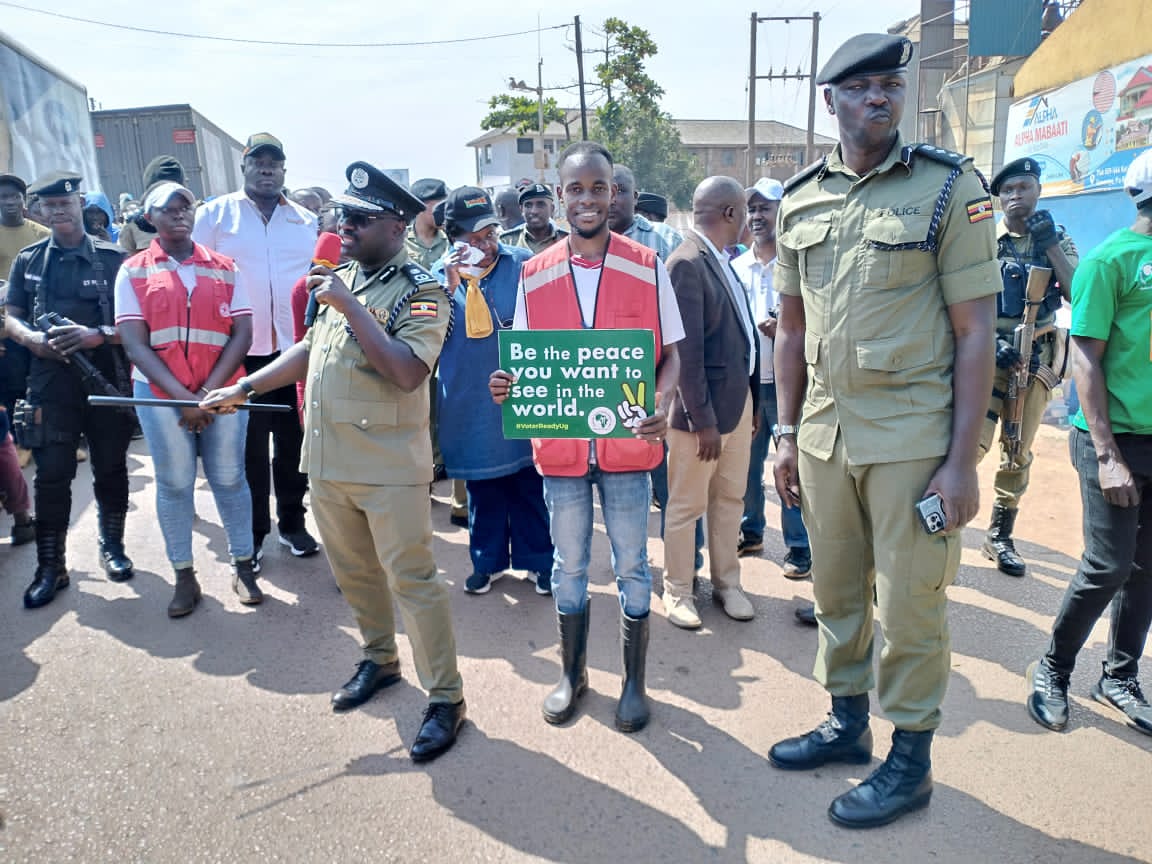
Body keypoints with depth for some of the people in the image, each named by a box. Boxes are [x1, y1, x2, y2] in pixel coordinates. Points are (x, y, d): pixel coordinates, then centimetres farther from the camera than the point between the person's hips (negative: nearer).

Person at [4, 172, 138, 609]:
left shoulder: (112, 258, 1)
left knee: (110, 468, 9)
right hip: (51, 380, 1)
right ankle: (50, 567, 9)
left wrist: (97, 335, -18)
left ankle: (112, 546, 27)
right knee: (51, 475, 1)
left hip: (108, 377, -1)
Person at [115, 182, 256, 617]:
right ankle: (184, 576, 18)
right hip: (160, 392, 0)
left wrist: (208, 392, -11)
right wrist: (182, 395, -15)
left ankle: (243, 566, 18)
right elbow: (134, 343, -4)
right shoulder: (133, 271, 4)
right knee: (173, 484, 6)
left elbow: (242, 334, -1)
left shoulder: (224, 268, 6)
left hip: (222, 390, 0)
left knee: (229, 479, 5)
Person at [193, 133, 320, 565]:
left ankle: (292, 523, 26)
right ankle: (253, 534, 18)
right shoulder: (215, 214, 3)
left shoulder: (306, 221, 11)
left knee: (294, 441, 10)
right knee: (249, 447, 5)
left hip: (296, 349, 2)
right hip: (242, 351, -2)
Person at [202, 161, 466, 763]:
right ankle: (379, 660, 40)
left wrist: (350, 306, -23)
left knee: (411, 579, -2)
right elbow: (312, 348, 21)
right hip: (327, 460, 8)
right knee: (353, 572, 19)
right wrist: (242, 388, 18)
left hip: (389, 465, -7)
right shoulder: (340, 279, 11)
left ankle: (445, 698, 12)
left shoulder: (420, 293, -12)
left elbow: (407, 373, -27)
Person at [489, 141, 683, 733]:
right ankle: (572, 672, 35)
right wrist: (506, 385, -15)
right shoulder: (534, 274, 3)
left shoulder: (647, 267, -2)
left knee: (632, 565, 10)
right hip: (559, 445, 2)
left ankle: (634, 680, 29)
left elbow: (669, 355, 0)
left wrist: (661, 406, -19)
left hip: (627, 443, -1)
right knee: (569, 564, 15)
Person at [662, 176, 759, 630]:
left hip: (740, 399, 8)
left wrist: (753, 400, 9)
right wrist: (702, 420, -19)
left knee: (730, 498, 18)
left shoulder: (720, 260, 10)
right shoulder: (687, 263, -18)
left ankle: (726, 582, 33)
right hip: (703, 405, -8)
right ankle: (678, 590, 24)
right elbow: (686, 350, -20)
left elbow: (740, 331, 11)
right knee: (687, 504, 7)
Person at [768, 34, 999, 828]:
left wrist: (962, 460, -11)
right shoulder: (799, 201, 7)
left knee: (909, 605, 6)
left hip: (912, 438, -4)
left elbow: (975, 332, -7)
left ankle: (911, 759, 26)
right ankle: (848, 723, 36)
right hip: (825, 433, 4)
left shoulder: (951, 186, -5)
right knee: (837, 591, 16)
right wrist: (787, 433, 9)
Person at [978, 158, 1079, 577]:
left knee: (1019, 452, 8)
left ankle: (1000, 538, 19)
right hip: (988, 351, -3)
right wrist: (992, 342, -15)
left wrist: (1050, 244, -11)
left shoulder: (1057, 239, 8)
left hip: (1037, 356, 3)